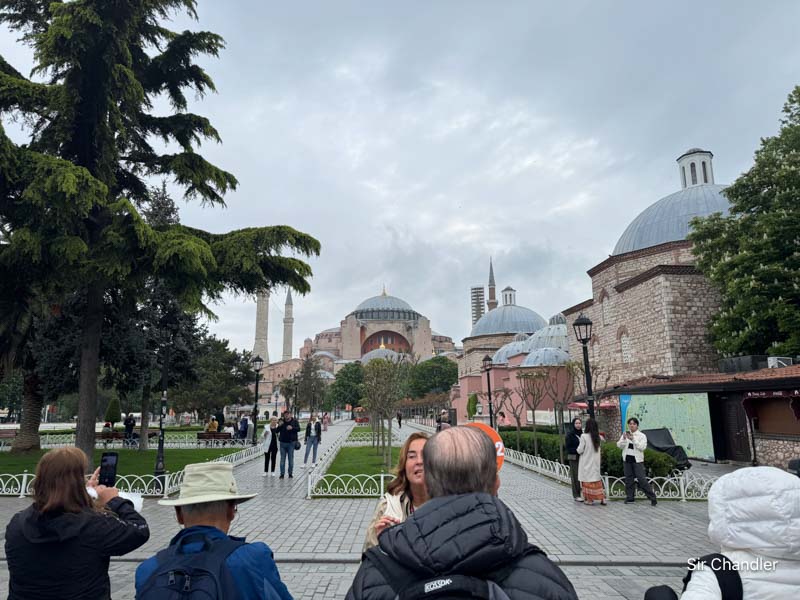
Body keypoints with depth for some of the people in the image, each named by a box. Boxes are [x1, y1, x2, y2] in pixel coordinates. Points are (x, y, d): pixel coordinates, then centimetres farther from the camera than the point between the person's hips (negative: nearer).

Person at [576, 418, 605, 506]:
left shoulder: (584, 436, -16)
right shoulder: (598, 437, 0)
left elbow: (580, 450, -12)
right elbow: (598, 449, 7)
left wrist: (577, 449, 8)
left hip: (586, 462, -5)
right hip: (595, 462, 5)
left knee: (587, 480, 5)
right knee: (597, 479, 13)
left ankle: (589, 499, 8)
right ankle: (602, 498, 13)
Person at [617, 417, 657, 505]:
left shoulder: (642, 436, 0)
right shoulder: (625, 434, 10)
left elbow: (642, 447, -13)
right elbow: (619, 445, 2)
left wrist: (633, 439, -22)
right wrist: (624, 439, -15)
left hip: (637, 460, -4)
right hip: (627, 460, 4)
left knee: (642, 479, -8)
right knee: (629, 479, 7)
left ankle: (652, 497, 1)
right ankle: (630, 498, 15)